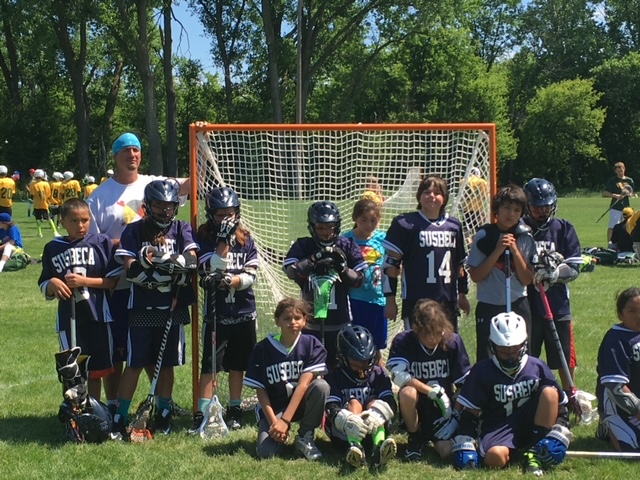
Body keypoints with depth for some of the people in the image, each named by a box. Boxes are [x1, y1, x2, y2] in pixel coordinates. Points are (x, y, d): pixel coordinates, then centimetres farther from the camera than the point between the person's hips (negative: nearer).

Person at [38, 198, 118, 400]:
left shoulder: (101, 242, -1)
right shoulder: (53, 248, 5)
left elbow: (112, 280, -4)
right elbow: (45, 289, 9)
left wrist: (84, 281, -14)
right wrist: (52, 283, -13)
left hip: (97, 315, -1)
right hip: (68, 317, 1)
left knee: (96, 368, 9)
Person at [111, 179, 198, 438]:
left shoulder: (182, 229, 5)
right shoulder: (134, 230, 0)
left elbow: (191, 262, -10)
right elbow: (131, 270, -10)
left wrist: (166, 257, -29)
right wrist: (171, 273, -21)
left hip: (173, 308, 2)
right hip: (142, 308, -2)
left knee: (167, 364, 10)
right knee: (135, 364, -1)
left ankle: (163, 414, 22)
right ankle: (119, 418, 4)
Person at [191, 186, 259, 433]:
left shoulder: (245, 239, 2)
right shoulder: (204, 238, -3)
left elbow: (251, 275, -4)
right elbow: (213, 268, -18)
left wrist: (233, 280, -23)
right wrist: (224, 240, -23)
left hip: (244, 311, 2)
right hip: (216, 312, -2)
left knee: (237, 364, 11)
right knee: (209, 364, -5)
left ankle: (234, 409, 23)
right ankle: (201, 413, -4)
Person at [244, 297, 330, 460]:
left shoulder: (312, 345, -11)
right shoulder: (262, 349, -10)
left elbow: (303, 384, -19)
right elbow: (260, 390, -7)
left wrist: (285, 420, -27)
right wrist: (274, 421, -18)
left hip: (300, 404, 1)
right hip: (273, 407, -1)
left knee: (321, 386, -30)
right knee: (266, 451, -24)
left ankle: (305, 437, -10)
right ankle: (280, 433, 14)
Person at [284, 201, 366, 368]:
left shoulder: (348, 246, -1)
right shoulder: (303, 246, -1)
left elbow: (359, 279, -1)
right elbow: (291, 271, -17)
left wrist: (342, 268, -19)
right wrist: (315, 259, -27)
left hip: (340, 319, 0)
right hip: (312, 318, 0)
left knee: (337, 366, 11)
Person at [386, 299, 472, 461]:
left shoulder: (453, 341, -9)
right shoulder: (403, 341, -14)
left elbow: (464, 384, -4)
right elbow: (398, 375, -28)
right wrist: (434, 392, -30)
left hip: (443, 407, 1)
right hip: (417, 405, 0)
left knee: (447, 452, -22)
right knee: (407, 392, -35)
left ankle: (431, 435, 16)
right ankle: (414, 438, -6)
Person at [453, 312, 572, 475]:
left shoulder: (536, 367, 1)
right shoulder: (482, 371, -3)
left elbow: (559, 402, 3)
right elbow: (469, 411, -2)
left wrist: (559, 430, -12)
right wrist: (464, 442, -14)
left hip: (531, 427, 3)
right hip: (497, 431, -2)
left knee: (549, 391, -21)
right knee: (495, 457, -37)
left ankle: (537, 452, -18)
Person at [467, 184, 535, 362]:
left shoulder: (525, 238, 2)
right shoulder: (484, 236, -2)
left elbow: (527, 279, -2)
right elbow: (475, 276, -7)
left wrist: (515, 250, -13)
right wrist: (498, 251, -14)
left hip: (518, 307, 2)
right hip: (488, 307, -1)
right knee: (486, 360, 1)